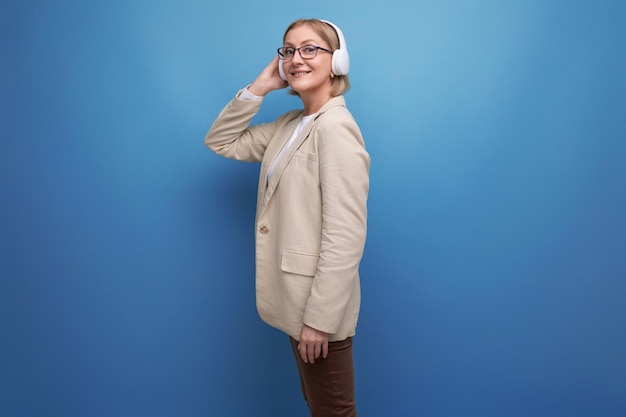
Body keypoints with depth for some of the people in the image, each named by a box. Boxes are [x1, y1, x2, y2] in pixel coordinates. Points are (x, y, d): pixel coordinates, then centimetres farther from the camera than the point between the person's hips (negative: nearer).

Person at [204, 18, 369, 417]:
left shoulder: (336, 127, -19)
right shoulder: (289, 125, 7)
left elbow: (345, 237, -23)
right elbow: (221, 142, 13)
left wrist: (319, 319, -22)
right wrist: (259, 88, 2)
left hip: (320, 307, -8)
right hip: (296, 300, 9)